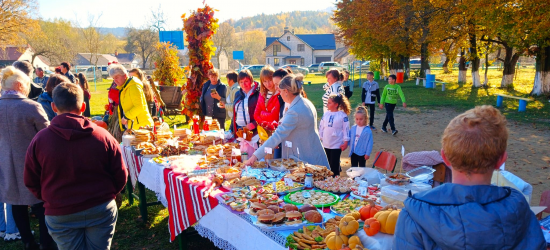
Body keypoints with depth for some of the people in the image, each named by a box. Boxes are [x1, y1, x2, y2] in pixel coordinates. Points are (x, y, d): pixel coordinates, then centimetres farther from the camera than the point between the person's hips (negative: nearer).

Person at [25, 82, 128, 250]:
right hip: (101, 211, 0)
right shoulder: (103, 136, -12)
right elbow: (120, 176, -5)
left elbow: (31, 182, 1)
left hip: (60, 215, 0)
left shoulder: (40, 140, -11)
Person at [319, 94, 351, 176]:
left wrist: (345, 142, -10)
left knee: (334, 165, 1)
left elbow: (346, 129, -9)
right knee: (328, 164, 13)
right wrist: (320, 139, 11)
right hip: (326, 144, 5)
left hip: (337, 145, -5)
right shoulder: (326, 114, 4)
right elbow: (321, 127, 10)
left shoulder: (343, 115, -10)